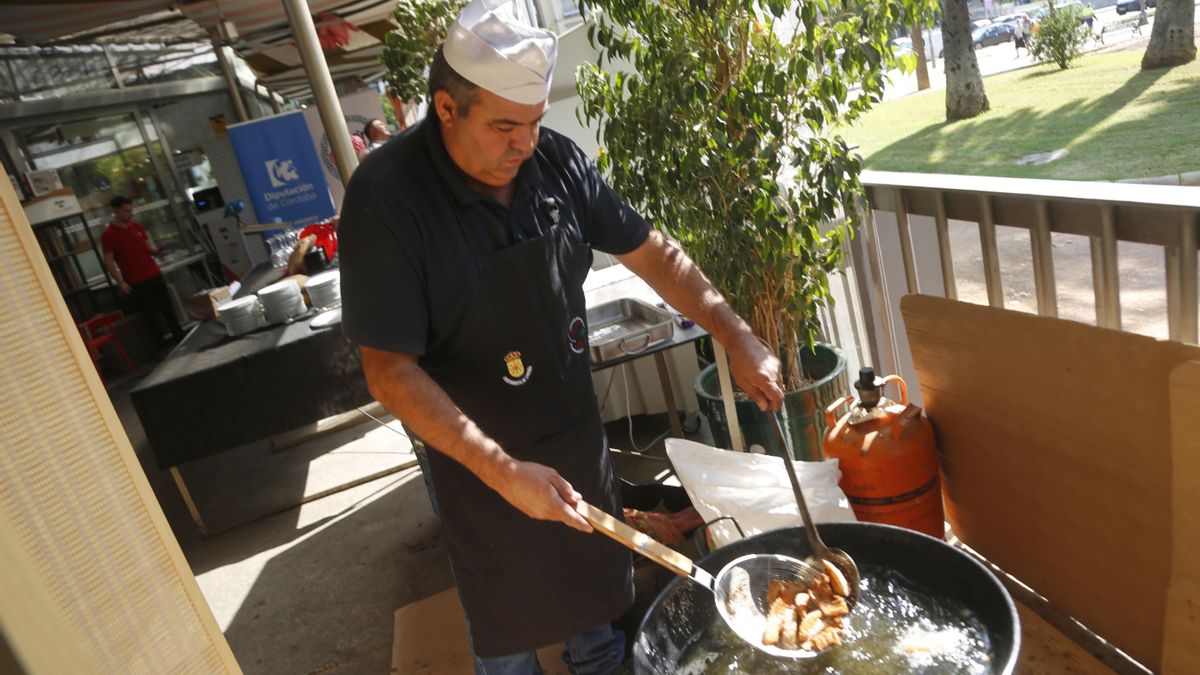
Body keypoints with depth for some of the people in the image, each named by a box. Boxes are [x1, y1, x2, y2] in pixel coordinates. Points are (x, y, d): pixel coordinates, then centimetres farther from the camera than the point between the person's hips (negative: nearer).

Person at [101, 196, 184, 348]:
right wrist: (120, 282, -15)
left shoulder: (137, 226, 7)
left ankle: (179, 334, 23)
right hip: (135, 281, -5)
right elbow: (108, 261, -8)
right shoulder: (108, 234, -8)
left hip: (154, 274, 5)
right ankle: (161, 342, 11)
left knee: (167, 305, 11)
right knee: (150, 312, 1)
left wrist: (156, 250, -9)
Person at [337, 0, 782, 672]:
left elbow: (652, 253, 0)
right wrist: (503, 472, -28)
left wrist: (740, 339, -7)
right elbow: (390, 369, -23)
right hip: (479, 459, -4)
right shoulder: (386, 196, -24)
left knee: (602, 595, 26)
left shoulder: (557, 160, -10)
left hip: (580, 433, 5)